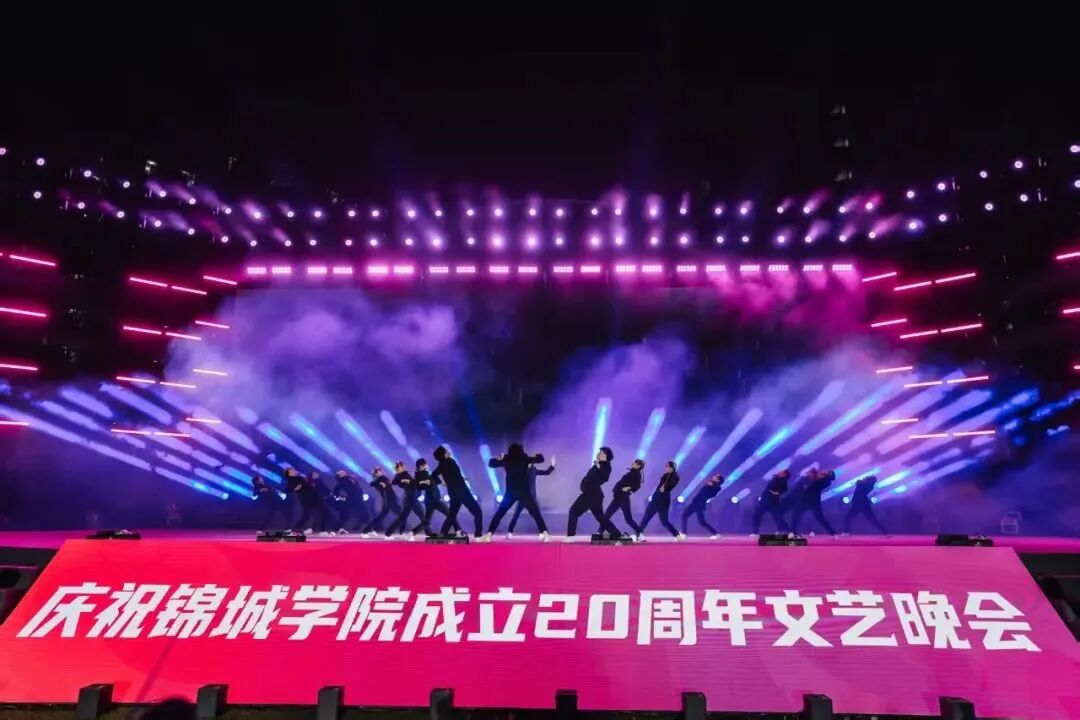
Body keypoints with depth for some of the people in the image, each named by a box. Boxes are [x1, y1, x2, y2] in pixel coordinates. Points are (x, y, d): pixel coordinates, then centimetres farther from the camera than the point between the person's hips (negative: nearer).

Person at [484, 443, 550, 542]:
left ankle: (489, 535, 4)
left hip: (510, 492, 2)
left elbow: (490, 463, 16)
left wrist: (499, 458, 28)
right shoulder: (525, 459, 2)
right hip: (523, 492, -1)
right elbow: (541, 458, 11)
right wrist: (536, 455, 28)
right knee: (536, 513, 4)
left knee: (499, 513, 12)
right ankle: (545, 534, -7)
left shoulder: (506, 460, 6)